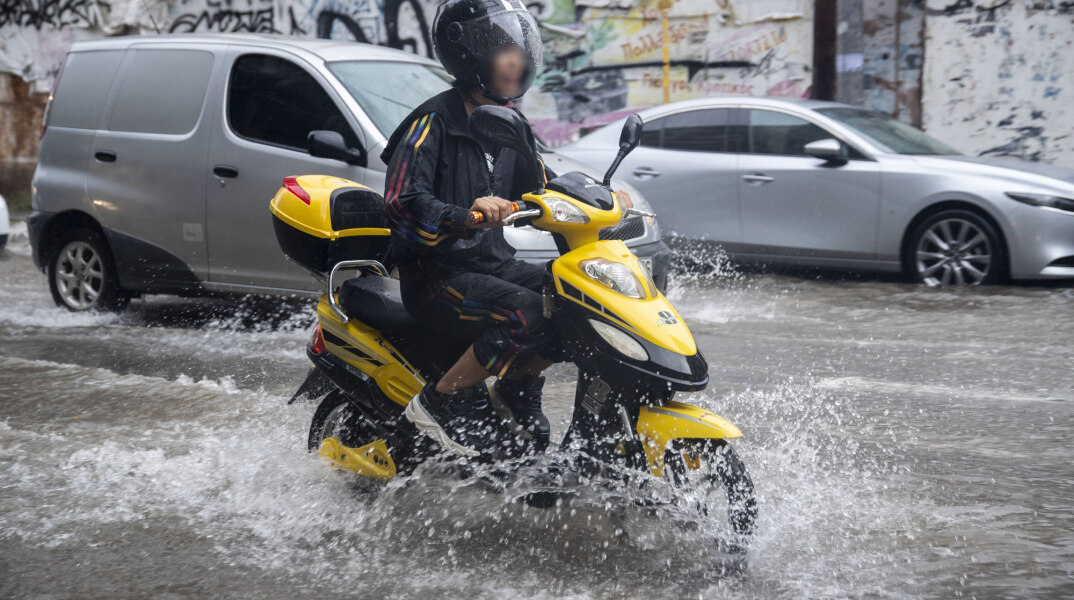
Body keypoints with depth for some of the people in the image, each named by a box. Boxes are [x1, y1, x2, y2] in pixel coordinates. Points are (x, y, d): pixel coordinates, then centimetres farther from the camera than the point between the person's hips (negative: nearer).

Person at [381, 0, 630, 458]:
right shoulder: (434, 121, -12)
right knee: (528, 315, -30)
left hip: (494, 264, 8)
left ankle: (518, 386, 11)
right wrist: (464, 217, -41)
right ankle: (440, 401, -14)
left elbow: (542, 184, 21)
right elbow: (401, 202, -23)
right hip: (437, 274, -8)